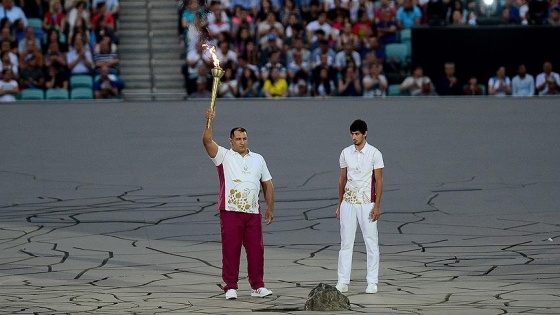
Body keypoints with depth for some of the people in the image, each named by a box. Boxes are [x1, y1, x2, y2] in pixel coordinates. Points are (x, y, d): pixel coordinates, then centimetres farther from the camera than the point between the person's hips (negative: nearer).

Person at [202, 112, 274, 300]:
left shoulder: (258, 159, 16)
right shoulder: (223, 156, 7)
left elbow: (267, 184, 18)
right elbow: (207, 141, -8)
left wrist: (270, 208, 11)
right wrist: (209, 122, -21)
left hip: (253, 213, 3)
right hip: (230, 212, -3)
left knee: (256, 250, 2)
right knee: (230, 250, -2)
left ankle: (257, 286, 9)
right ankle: (230, 287, 2)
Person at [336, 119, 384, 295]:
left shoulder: (374, 154, -4)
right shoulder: (345, 153, 7)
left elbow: (379, 181, -4)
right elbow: (342, 179, 13)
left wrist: (377, 205, -10)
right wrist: (339, 204, 12)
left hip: (367, 203, -3)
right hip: (348, 203, 3)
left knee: (371, 243, -1)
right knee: (346, 243, 2)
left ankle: (372, 283, 3)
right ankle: (343, 282, 4)